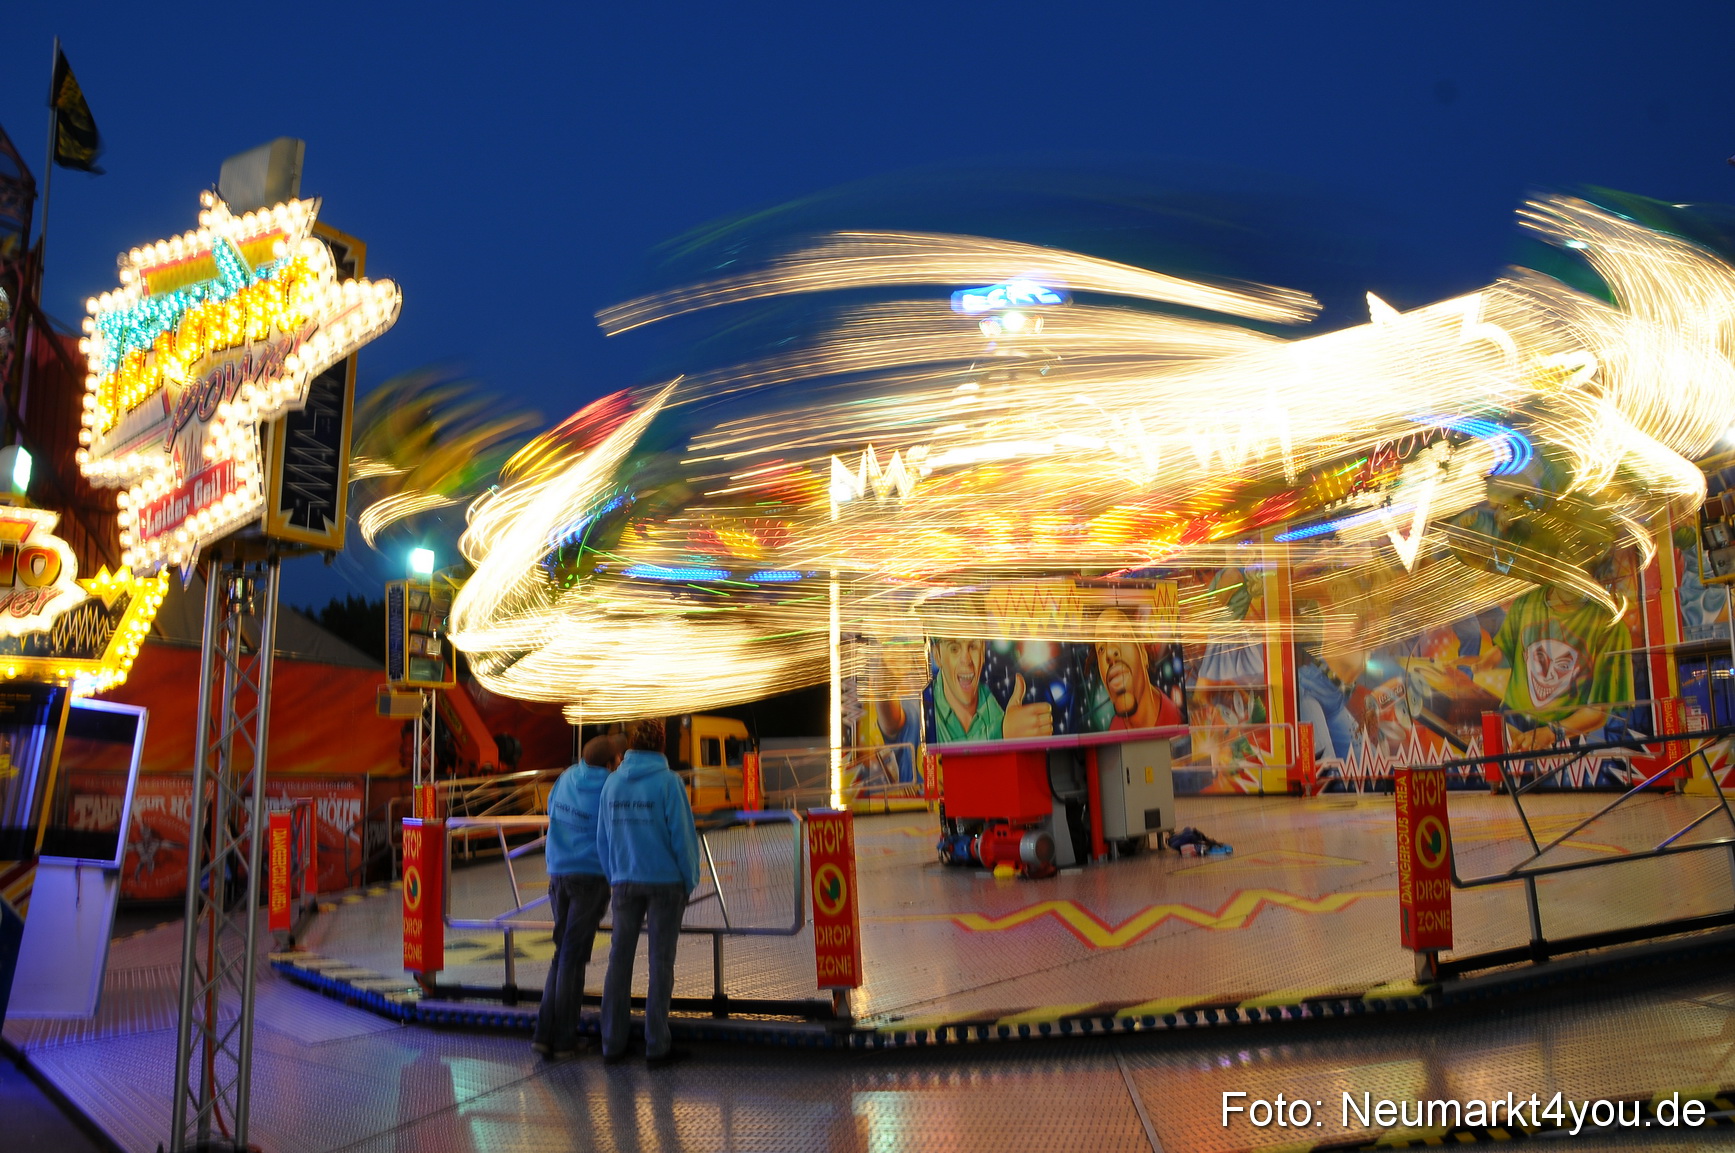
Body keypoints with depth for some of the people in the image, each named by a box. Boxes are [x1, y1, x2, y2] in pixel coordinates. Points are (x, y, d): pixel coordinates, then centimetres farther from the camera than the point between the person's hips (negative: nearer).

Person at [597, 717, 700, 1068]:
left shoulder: (613, 782, 5)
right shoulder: (668, 782, -10)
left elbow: (603, 837, 9)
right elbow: (683, 835, -11)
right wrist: (690, 881, 1)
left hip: (625, 882, 4)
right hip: (665, 881, -4)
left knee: (619, 959, 10)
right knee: (661, 962, 3)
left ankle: (612, 1042, 15)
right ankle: (656, 1046, 6)